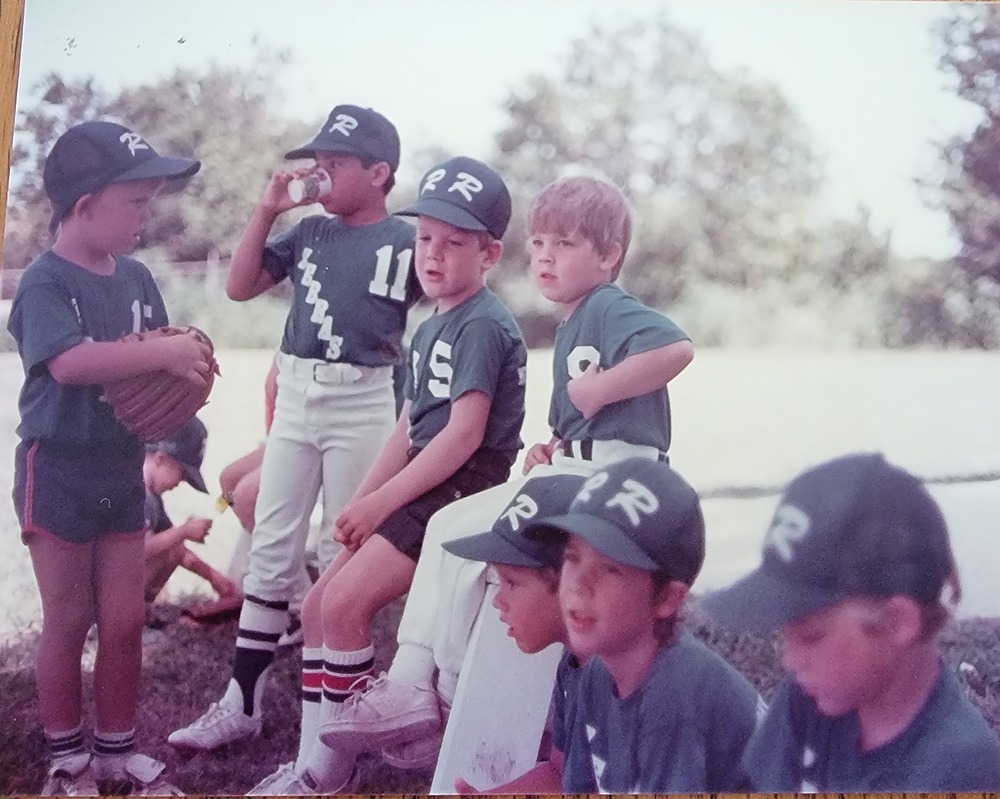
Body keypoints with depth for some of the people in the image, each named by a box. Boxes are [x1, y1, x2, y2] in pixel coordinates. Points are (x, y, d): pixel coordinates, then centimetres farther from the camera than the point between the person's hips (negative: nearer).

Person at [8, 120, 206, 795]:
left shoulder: (136, 278, 5)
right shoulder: (45, 282, -16)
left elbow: (155, 357, 11)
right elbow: (69, 361, -32)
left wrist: (186, 368, -12)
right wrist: (165, 353, -33)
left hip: (122, 468, 6)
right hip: (58, 468, -6)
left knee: (125, 618, 9)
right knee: (69, 620, 5)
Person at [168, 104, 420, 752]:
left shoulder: (406, 242, -6)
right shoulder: (309, 233, 8)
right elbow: (240, 287, 9)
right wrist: (267, 210, 2)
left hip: (362, 403, -5)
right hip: (294, 397, 5)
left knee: (341, 554, 4)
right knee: (271, 552, 7)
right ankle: (242, 703, 14)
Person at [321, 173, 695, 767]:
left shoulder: (612, 310, -8)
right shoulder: (571, 329, 21)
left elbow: (678, 347, -28)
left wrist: (599, 390, -20)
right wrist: (550, 450, 7)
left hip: (611, 474, -10)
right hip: (571, 469, 10)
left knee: (463, 534, -10)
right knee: (447, 527, 4)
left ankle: (451, 700, 0)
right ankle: (411, 682, -1)